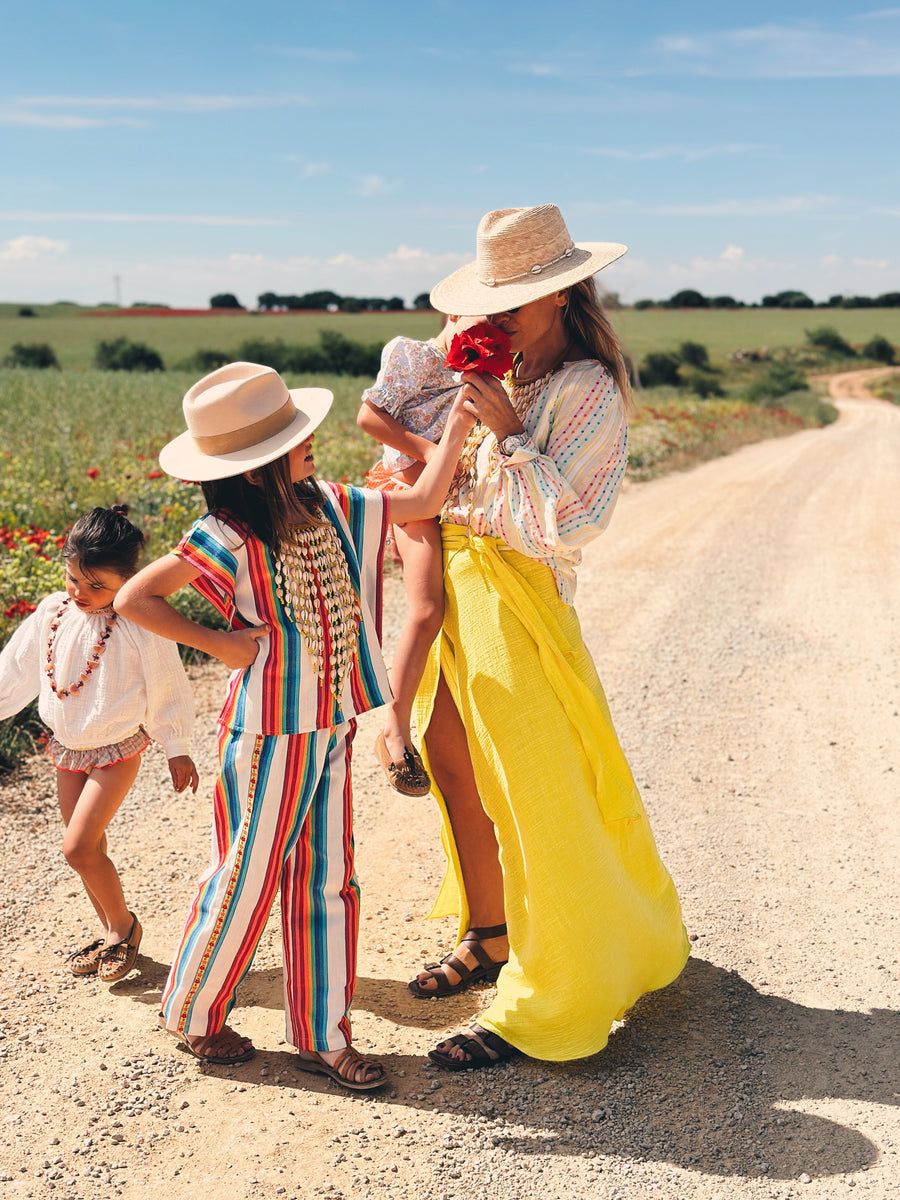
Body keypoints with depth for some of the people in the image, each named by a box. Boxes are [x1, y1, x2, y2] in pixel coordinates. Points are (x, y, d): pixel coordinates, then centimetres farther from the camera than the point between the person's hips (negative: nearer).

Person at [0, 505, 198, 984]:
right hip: (67, 747, 6)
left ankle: (124, 923, 12)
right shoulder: (52, 612, -5)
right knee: (89, 849, 13)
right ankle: (112, 935, 30)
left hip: (117, 749, -6)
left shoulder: (137, 626, -18)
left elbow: (165, 688, -9)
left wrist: (177, 749, -3)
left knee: (78, 847, -12)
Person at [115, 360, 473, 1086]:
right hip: (268, 739, -6)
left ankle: (323, 1034, 25)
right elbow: (134, 598, -13)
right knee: (248, 878, 8)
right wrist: (218, 644, -14)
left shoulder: (331, 509, 1)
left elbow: (425, 500, 6)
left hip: (329, 732, 6)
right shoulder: (228, 541, -18)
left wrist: (463, 413, 0)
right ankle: (194, 1014, 32)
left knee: (326, 881, 11)